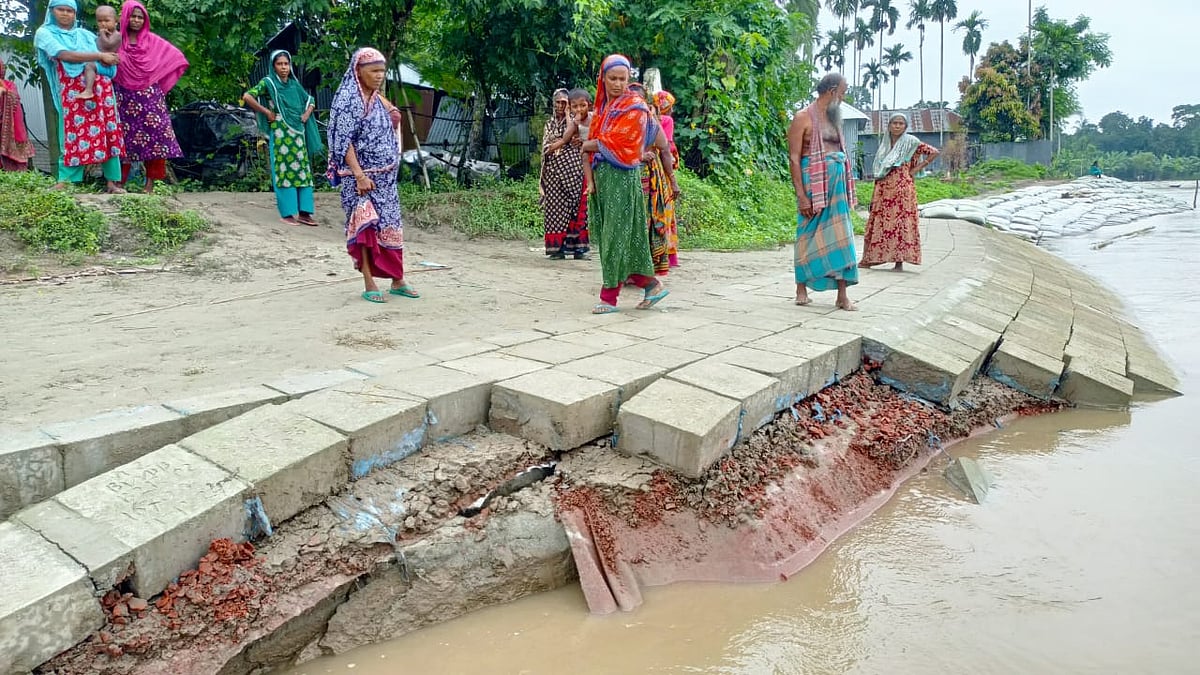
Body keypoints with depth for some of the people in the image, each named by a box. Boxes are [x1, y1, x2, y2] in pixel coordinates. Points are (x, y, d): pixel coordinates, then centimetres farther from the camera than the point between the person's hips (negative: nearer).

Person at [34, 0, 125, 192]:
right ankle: (64, 180, -5)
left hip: (101, 88, 4)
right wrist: (100, 56, -12)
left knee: (109, 132, -3)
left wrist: (109, 58, -2)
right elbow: (66, 55, -10)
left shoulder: (86, 34, 21)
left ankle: (112, 181, -1)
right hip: (72, 92, -3)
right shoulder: (45, 33, 7)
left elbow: (109, 56, 23)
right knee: (74, 133, -8)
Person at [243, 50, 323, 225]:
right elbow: (247, 96, -13)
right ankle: (287, 213, -1)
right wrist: (266, 112, -11)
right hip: (280, 133, -5)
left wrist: (306, 114, 6)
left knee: (302, 169, 2)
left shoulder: (295, 83, 13)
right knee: (283, 170, -4)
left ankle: (303, 212, 5)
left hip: (297, 132, 5)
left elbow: (310, 101, 24)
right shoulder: (268, 82, -2)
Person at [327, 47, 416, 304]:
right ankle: (369, 284, 0)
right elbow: (343, 141, -18)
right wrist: (359, 175, -23)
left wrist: (394, 120, 6)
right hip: (361, 176, -7)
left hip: (385, 176, 7)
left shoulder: (379, 100, 12)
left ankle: (397, 280, 16)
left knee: (390, 225, 8)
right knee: (366, 226, -6)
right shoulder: (348, 100, -11)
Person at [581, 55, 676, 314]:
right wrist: (590, 179, -1)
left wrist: (589, 145, 2)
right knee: (605, 233, 7)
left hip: (622, 178, -8)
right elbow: (591, 144, 12)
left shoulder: (635, 107, -4)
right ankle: (651, 285, 16)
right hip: (602, 177, 8)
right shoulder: (603, 108, 17)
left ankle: (609, 297, 0)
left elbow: (615, 142, -14)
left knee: (617, 235, -5)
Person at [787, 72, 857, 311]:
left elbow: (840, 153, 19)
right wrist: (801, 195, -16)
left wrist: (847, 190, 14)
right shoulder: (803, 118, -4)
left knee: (840, 236, 1)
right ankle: (801, 289, 16)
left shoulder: (833, 119, 17)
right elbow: (794, 158, -10)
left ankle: (843, 295, 2)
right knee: (809, 235, 2)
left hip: (837, 184, 6)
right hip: (814, 183, -6)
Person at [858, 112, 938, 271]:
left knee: (901, 222, -5)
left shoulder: (910, 142, 0)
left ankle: (899, 261, -4)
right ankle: (868, 259, 7)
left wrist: (916, 169, -4)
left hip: (902, 188, -5)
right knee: (878, 222, 4)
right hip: (883, 189, 5)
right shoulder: (884, 143, 15)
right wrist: (874, 194, 12)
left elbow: (934, 152, -1)